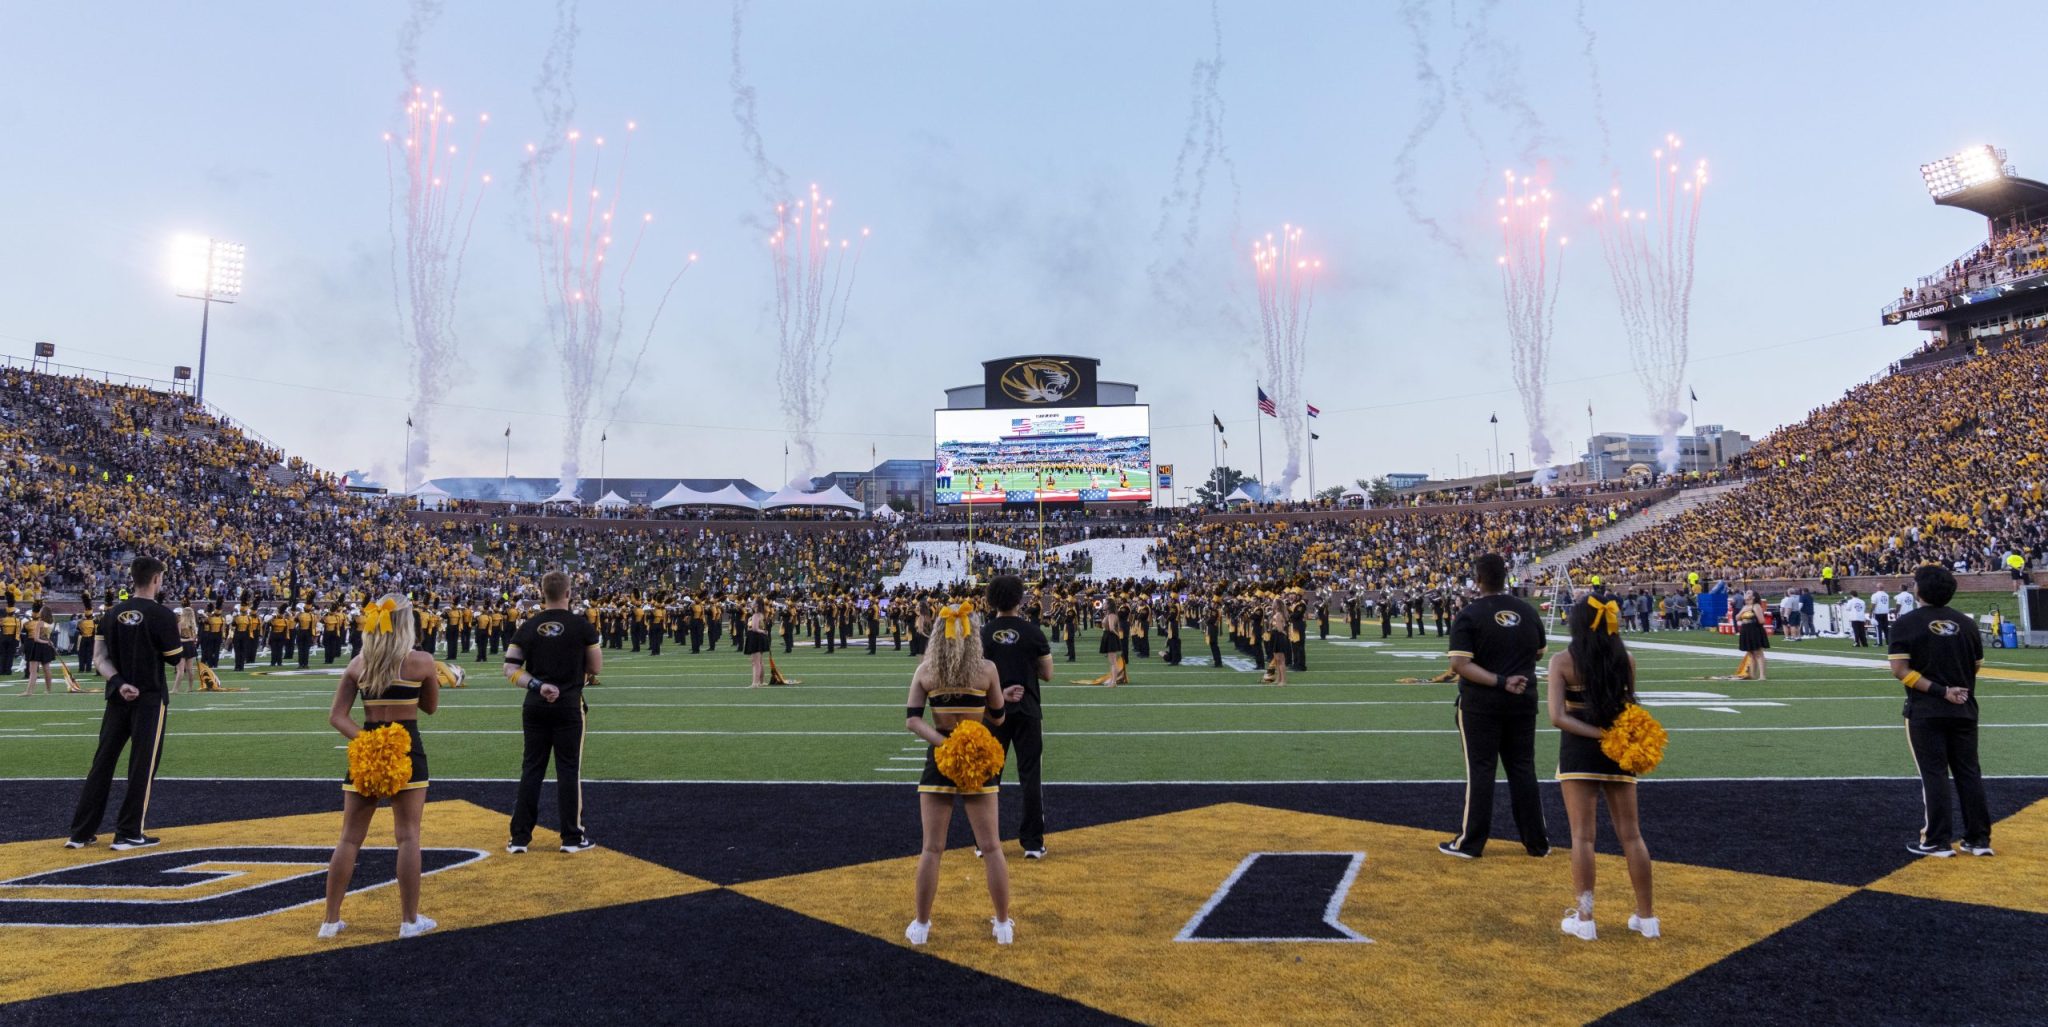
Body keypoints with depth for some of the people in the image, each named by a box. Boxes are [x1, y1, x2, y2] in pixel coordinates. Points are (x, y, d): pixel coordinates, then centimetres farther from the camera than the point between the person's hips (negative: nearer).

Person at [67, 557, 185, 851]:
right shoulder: (161, 615, -12)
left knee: (102, 763, 13)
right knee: (142, 766, 1)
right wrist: (176, 635, 11)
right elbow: (175, 658, -6)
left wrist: (119, 682, -6)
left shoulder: (113, 613, 6)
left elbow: (100, 659, 2)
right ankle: (128, 834, 5)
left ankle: (80, 832, 18)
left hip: (117, 698, 6)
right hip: (150, 699, -6)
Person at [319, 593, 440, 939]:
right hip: (407, 750, -3)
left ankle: (331, 919, 20)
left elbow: (336, 715, 0)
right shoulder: (422, 661, -6)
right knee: (408, 836, 4)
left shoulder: (358, 664, 4)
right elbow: (431, 706, 8)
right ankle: (410, 920, 10)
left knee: (349, 837, 13)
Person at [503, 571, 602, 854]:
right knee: (569, 769, 4)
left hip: (535, 705, 3)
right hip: (569, 705, -3)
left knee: (531, 768, 11)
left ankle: (520, 836, 16)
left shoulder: (528, 627, 2)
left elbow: (511, 669, -2)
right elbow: (596, 667, -1)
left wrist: (538, 685, -8)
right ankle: (572, 837, 10)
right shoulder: (581, 625, -8)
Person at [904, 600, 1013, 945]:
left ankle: (921, 926, 17)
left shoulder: (925, 671, -3)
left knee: (931, 848, 9)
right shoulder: (987, 669, -7)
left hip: (939, 760, 1)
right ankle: (1004, 925, 19)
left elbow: (912, 719, -9)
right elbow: (998, 718, 3)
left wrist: (944, 742, -16)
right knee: (990, 847, 10)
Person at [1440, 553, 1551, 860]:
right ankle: (1537, 842, 20)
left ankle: (1470, 843, 8)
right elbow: (1538, 653, 14)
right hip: (1523, 701, 4)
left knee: (1480, 770, 1)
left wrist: (1500, 681, -20)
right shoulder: (1529, 611, 3)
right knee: (1523, 769, 13)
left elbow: (1459, 664, -21)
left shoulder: (1469, 615, -12)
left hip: (1480, 703, -4)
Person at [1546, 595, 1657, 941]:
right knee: (1631, 834, 13)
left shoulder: (1562, 662, -9)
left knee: (1583, 835, 3)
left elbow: (1557, 717, -16)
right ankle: (1646, 917, 22)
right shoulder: (1626, 659, -2)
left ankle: (1584, 918, 7)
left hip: (1578, 751, -3)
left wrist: (1599, 734, -15)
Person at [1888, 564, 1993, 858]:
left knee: (1934, 774, 0)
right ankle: (1979, 839, 17)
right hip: (1964, 710, 5)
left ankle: (1937, 841, 3)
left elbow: (1900, 670, -17)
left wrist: (1940, 691, -14)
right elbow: (1976, 666, 9)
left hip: (1925, 712, -4)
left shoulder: (1907, 623, -9)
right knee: (1969, 773, 12)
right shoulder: (1966, 623, 5)